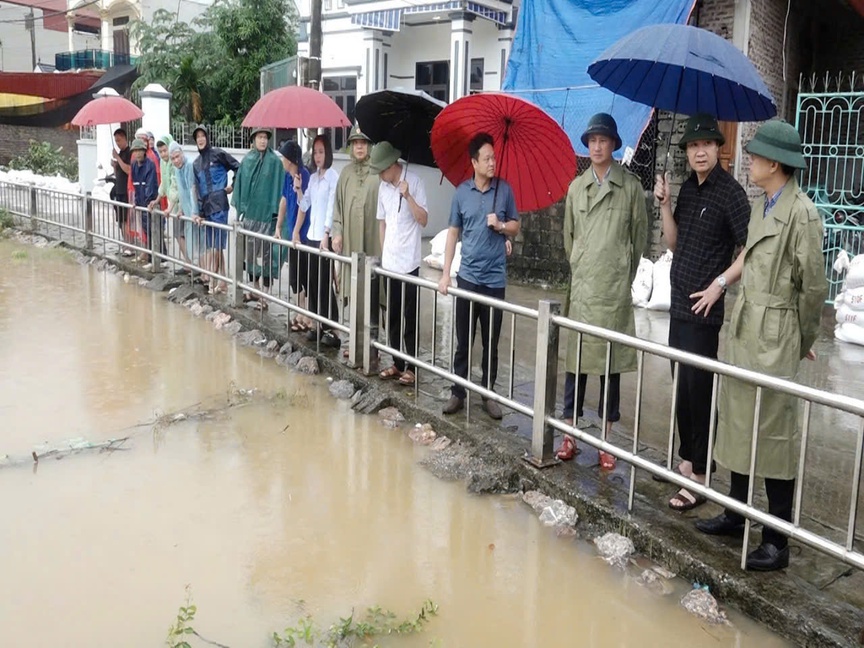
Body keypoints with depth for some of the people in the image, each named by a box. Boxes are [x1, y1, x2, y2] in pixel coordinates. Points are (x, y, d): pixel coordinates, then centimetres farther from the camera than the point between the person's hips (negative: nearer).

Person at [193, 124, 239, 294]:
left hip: (219, 206, -6)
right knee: (213, 248, 8)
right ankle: (221, 282, 14)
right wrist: (200, 213, 9)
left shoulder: (218, 154, -2)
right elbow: (198, 189, 14)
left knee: (215, 247, -5)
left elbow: (238, 168, 2)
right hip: (206, 208, 6)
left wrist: (233, 187, 1)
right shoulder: (196, 163, 15)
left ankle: (212, 282, 3)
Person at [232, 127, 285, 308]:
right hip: (249, 213, 5)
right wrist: (240, 209, 9)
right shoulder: (247, 161, 7)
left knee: (266, 254, -3)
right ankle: (255, 290, 25)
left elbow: (278, 188, -7)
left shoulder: (274, 162, -5)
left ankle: (265, 294, 4)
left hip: (266, 215, -5)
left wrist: (275, 210, -13)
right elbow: (240, 185, 12)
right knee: (250, 253, 12)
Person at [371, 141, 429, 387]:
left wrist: (407, 196, -25)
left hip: (409, 262, -6)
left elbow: (423, 220, -13)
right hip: (388, 262, 6)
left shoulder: (414, 182, -10)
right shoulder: (383, 187, 9)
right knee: (392, 317, 12)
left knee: (410, 318, 0)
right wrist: (383, 252, 13)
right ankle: (397, 364, 23)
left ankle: (411, 367, 8)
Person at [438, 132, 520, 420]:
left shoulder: (504, 189, 0)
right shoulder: (462, 192, 1)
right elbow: (453, 233, 5)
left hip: (495, 278, 0)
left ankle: (488, 394, 18)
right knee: (463, 341, 6)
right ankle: (458, 393, 15)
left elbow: (516, 227, 9)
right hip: (467, 276, 0)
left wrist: (500, 225, -14)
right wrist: (445, 274, 1)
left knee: (491, 343, 7)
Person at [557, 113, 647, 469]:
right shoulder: (576, 187, 9)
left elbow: (640, 237, 6)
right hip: (580, 288, 2)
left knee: (612, 364, 3)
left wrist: (622, 276, 10)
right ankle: (570, 436, 13)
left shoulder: (631, 186, 1)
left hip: (615, 290, -2)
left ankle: (606, 442, 11)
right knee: (575, 362, 4)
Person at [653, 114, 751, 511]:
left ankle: (699, 478, 6)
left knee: (699, 392, -3)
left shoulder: (729, 192, -12)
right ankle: (686, 460, 29)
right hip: (680, 305, 7)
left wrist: (719, 284, -19)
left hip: (705, 310, -7)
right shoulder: (688, 188, 10)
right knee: (681, 388, 15)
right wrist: (664, 204, -1)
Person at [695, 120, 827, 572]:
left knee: (774, 434, -1)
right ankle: (736, 512, 31)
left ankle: (777, 541, 11)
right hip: (744, 328, 8)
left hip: (775, 336, -8)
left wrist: (804, 340, 1)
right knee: (738, 424, 16)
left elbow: (814, 285, -10)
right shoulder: (760, 206, 11)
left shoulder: (801, 213, -14)